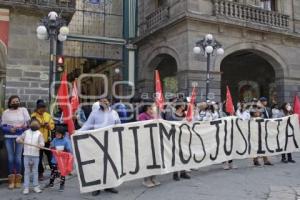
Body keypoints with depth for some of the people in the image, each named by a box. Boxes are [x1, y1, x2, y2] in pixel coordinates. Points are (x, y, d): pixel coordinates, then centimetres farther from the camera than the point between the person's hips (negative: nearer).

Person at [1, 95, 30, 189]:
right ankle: (11, 180, 9)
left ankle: (18, 180, 8)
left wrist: (25, 125, -17)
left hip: (20, 137, 0)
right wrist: (9, 129, -15)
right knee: (10, 158, 1)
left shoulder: (23, 110, 6)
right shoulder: (6, 112, 5)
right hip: (9, 137, 0)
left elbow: (28, 121, 4)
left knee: (18, 158, -1)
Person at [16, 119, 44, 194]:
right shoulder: (26, 132, 9)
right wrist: (19, 140, -13)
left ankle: (36, 186, 15)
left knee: (35, 171, 7)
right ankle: (26, 187, 9)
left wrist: (41, 145, -30)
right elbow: (18, 138, 10)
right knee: (26, 171, 5)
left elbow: (42, 142, -7)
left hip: (35, 155, -1)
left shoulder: (39, 133, 2)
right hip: (26, 155, 2)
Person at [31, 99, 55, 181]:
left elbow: (52, 126, 9)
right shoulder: (33, 116, -4)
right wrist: (40, 125, -23)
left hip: (47, 139, 3)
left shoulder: (48, 115, 9)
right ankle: (40, 173, 15)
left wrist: (49, 125, -11)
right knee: (39, 157, 3)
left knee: (50, 156, 10)